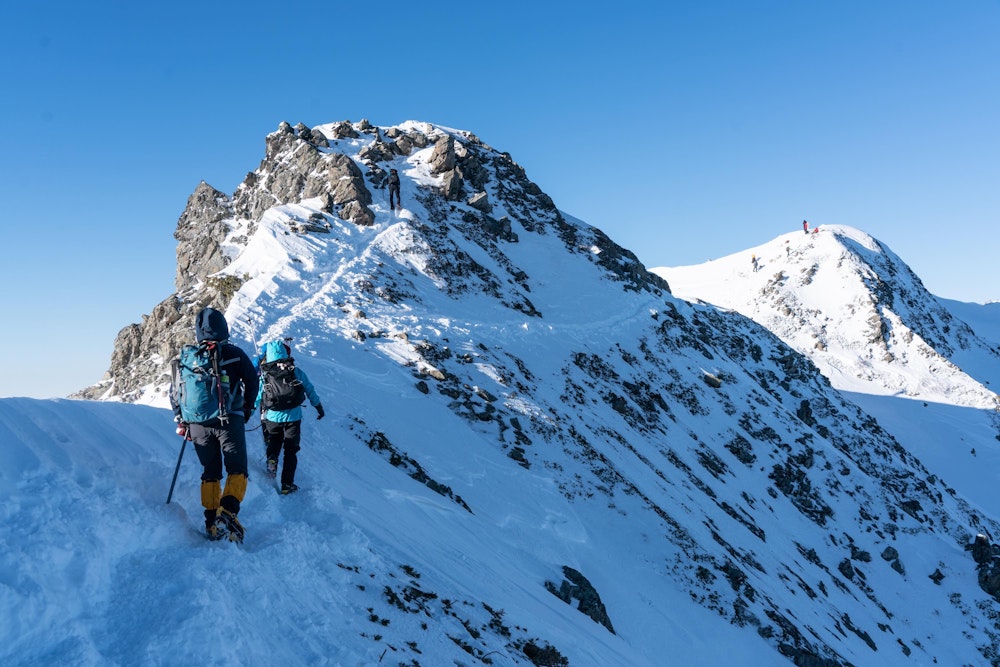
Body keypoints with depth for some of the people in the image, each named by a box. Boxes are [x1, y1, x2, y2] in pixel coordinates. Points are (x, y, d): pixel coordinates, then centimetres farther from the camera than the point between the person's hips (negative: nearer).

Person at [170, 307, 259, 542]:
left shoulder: (186, 358, 8)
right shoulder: (234, 354, -2)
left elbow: (175, 392, 13)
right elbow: (252, 382, 1)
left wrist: (181, 421, 22)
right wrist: (247, 409, 16)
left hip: (198, 424, 4)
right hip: (229, 421, -4)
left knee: (210, 472, 14)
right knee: (237, 469, 1)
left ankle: (212, 522, 12)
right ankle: (227, 513, -19)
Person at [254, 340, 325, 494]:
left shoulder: (264, 374, -3)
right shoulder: (296, 371, -2)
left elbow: (256, 397, 3)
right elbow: (310, 390, 7)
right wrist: (319, 407, 20)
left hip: (272, 418, 0)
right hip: (293, 417, 0)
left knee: (273, 446, 20)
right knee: (290, 452, 9)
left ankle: (272, 459, -13)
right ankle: (287, 485, 6)